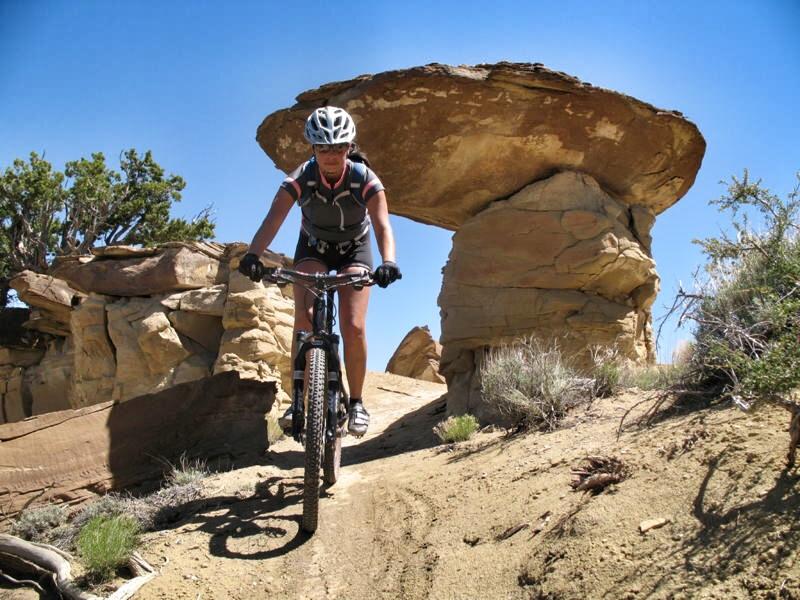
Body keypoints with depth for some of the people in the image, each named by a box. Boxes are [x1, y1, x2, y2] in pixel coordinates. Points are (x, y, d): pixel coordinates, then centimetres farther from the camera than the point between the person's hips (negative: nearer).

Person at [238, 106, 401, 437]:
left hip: (354, 249, -1)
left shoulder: (365, 179, -27)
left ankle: (356, 401, 2)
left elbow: (382, 225, -38)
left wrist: (388, 262, -58)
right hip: (313, 247, 1)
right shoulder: (301, 178, -25)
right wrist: (253, 254, -54)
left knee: (354, 327, -17)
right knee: (305, 318, -23)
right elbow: (272, 220, -36)